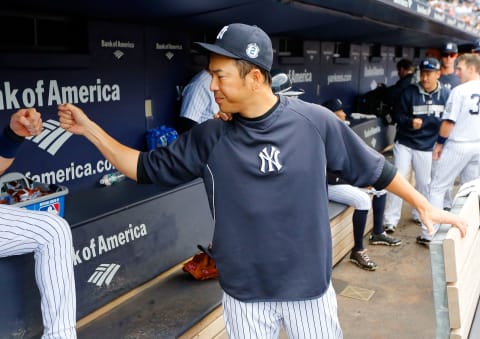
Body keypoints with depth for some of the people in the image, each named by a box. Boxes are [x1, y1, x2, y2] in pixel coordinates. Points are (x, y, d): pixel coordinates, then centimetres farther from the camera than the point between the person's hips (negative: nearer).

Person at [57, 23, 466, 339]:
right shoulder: (209, 138, -7)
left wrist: (426, 206, 6)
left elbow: (373, 168, -1)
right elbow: (146, 168, 0)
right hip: (244, 294, 1)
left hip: (309, 287, -1)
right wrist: (88, 128, -5)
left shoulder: (314, 121, -12)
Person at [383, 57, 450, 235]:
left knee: (424, 183, 12)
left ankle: (419, 214, 34)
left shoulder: (446, 94, -2)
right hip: (404, 143, -2)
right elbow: (398, 115, -4)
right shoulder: (409, 92, -8)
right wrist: (410, 122, -23)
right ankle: (391, 220, 4)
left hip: (427, 147, 2)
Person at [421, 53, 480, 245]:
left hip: (457, 145, -6)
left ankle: (429, 234, 2)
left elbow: (449, 122, -14)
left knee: (437, 188, 2)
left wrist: (439, 143, -3)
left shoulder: (460, 91, -14)